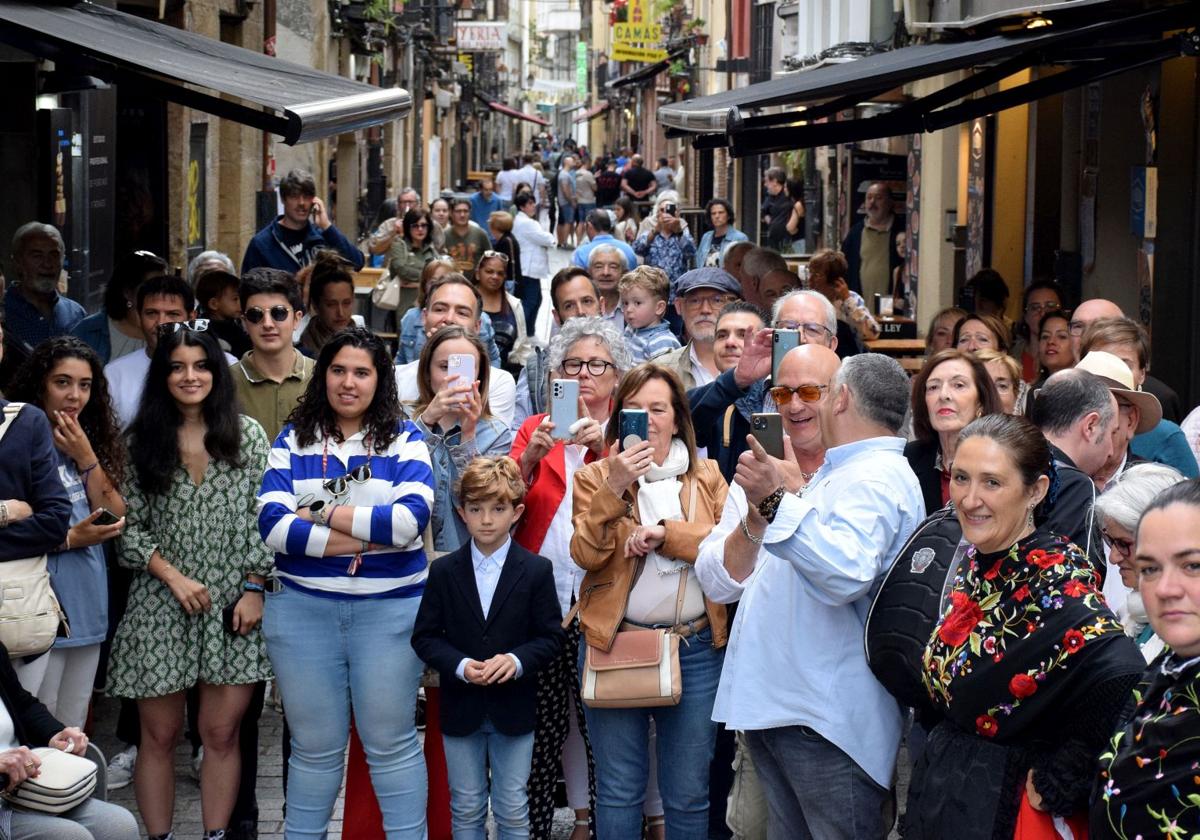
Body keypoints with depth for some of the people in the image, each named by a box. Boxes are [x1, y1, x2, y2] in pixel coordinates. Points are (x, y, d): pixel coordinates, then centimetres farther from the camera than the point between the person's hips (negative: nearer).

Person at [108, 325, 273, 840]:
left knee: (222, 734, 3)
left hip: (232, 606, 0)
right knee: (159, 735, 5)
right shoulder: (141, 441, 3)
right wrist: (173, 576, -9)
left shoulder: (247, 436, 3)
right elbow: (128, 525, 1)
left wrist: (255, 588, -5)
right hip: (160, 605, 0)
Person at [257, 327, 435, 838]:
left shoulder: (403, 439, 1)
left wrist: (321, 514, -10)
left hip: (390, 608, -1)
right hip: (303, 607, 1)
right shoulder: (294, 439, 4)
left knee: (391, 744, 5)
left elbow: (410, 520, -15)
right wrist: (368, 536, -13)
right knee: (314, 747, 10)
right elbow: (272, 525, -9)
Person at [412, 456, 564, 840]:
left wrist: (517, 660, -21)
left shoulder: (536, 571, -3)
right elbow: (425, 636, 0)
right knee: (466, 809, 10)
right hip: (461, 709, 1)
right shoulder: (444, 572, 0)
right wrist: (460, 666, -17)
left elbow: (550, 637, -3)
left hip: (514, 708, -1)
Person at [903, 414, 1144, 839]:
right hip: (941, 796, 7)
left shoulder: (1053, 577, -21)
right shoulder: (976, 563, 2)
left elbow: (1122, 676, -36)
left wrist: (1056, 784, -26)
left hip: (1007, 806, -7)